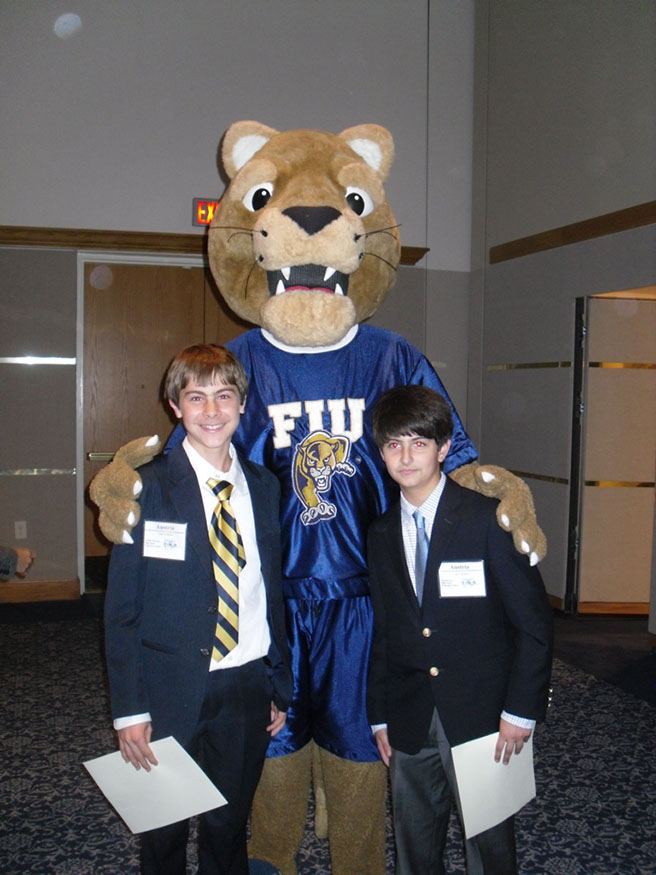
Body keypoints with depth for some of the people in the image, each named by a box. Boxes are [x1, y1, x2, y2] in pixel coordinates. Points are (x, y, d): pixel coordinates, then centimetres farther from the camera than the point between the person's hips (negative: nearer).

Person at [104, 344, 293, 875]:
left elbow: (275, 592, 9)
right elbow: (122, 609, -7)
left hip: (247, 687, 3)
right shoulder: (146, 488, -8)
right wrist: (129, 709, -10)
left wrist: (281, 688, 8)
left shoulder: (265, 487, 4)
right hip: (171, 691, -2)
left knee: (229, 829, 17)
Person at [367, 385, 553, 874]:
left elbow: (534, 621, -9)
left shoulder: (488, 519, -10)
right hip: (409, 721, 4)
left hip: (481, 718, -4)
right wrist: (380, 715, 10)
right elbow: (383, 632, 11)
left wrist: (521, 709, -11)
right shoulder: (381, 534, 6)